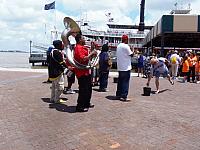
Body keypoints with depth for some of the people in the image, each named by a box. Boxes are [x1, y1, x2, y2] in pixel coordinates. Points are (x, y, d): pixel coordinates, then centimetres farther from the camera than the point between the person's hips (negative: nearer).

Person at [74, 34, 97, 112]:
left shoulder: (82, 47, 18)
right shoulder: (78, 48, -15)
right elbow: (83, 59, -27)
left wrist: (92, 55, 9)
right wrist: (91, 54, -17)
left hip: (86, 71, 11)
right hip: (82, 72, -11)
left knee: (88, 89, 19)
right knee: (83, 90, -6)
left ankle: (87, 103, 32)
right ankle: (80, 106, 2)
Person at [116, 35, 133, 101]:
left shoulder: (118, 46, 12)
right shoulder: (126, 46, -13)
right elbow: (131, 54, -9)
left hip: (120, 67, 8)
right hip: (126, 67, -8)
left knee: (120, 81, 14)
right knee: (125, 82, -4)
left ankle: (118, 95, 20)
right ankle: (124, 96, -4)